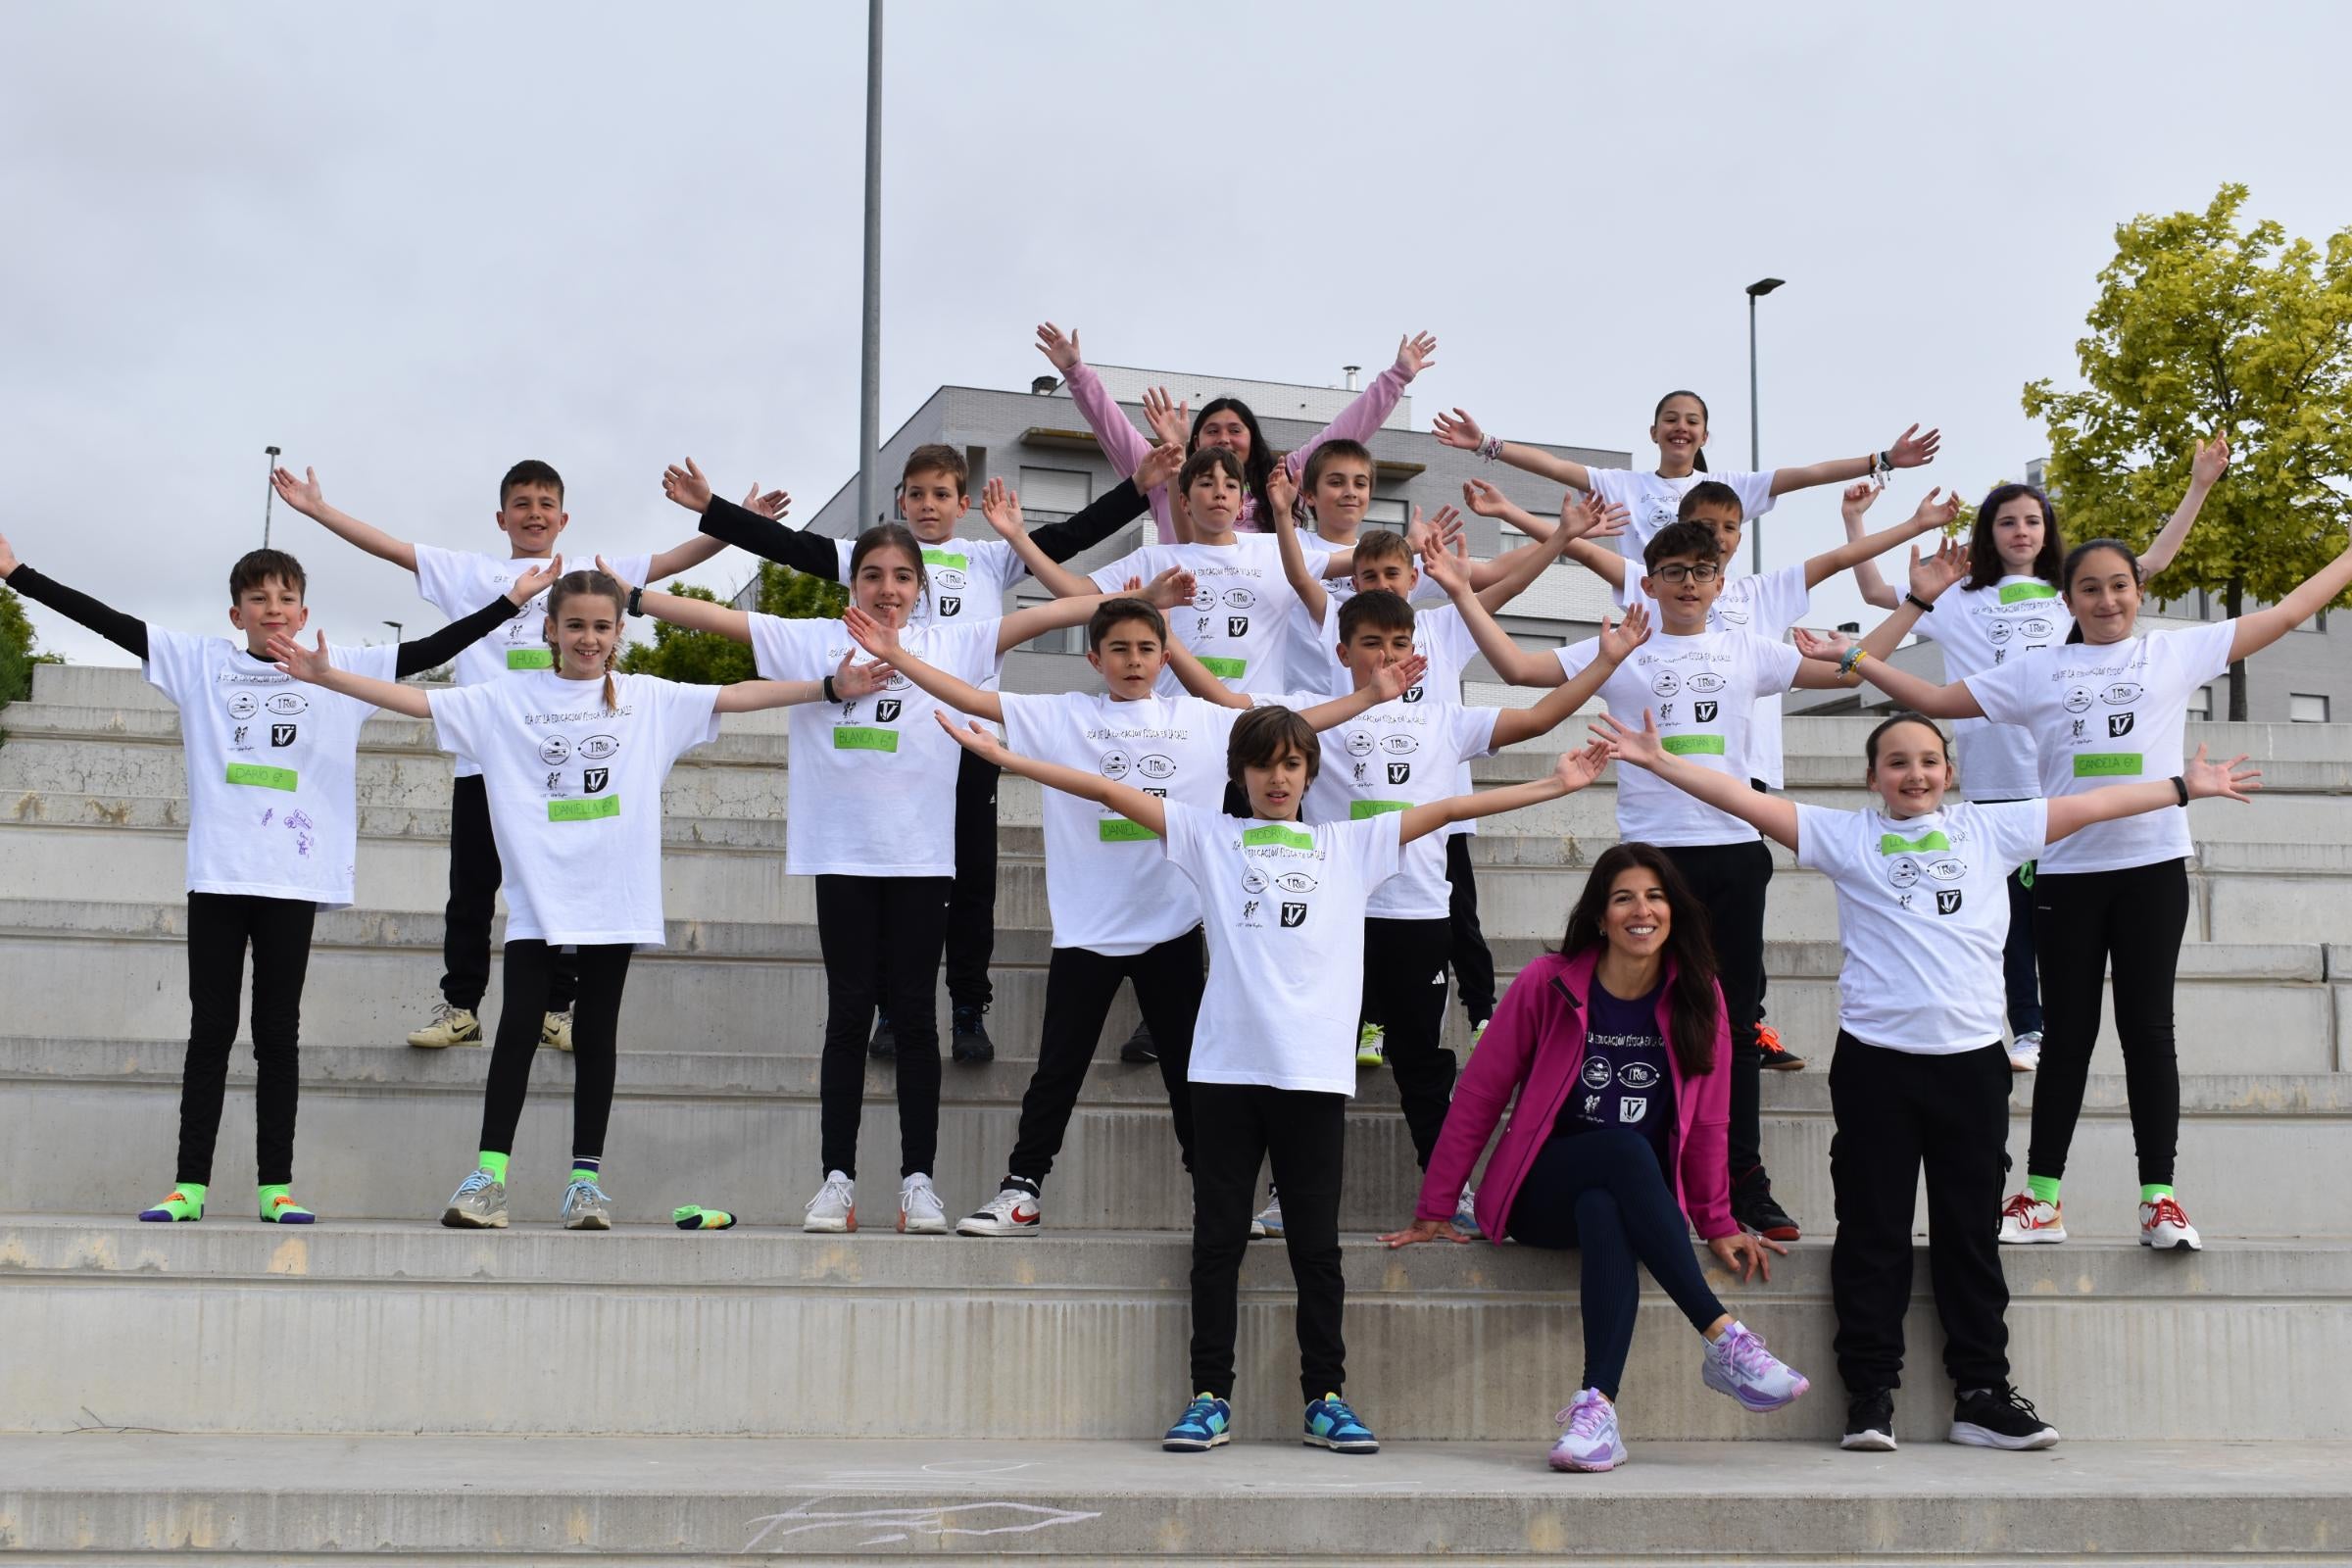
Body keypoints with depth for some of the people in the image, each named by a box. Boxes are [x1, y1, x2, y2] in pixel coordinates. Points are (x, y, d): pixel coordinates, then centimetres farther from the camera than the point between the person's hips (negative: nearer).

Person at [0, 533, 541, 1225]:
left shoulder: (339, 669, 7)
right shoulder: (202, 663, 9)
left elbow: (429, 651, 4)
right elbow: (111, 622, 6)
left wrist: (511, 600, -2)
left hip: (293, 879, -1)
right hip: (217, 875, 1)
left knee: (278, 1035, 4)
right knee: (210, 1030, 3)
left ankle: (275, 1187, 7)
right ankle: (190, 1185, 6)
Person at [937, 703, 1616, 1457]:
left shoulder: (1351, 844, 14)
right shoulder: (1210, 837, 12)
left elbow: (1450, 808, 11)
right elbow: (1107, 790, 7)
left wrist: (1554, 785, 6)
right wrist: (1005, 756, 2)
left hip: (1314, 1074, 0)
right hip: (1225, 1068, 0)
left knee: (1316, 1245, 4)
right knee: (1217, 1239, 3)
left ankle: (1325, 1400, 12)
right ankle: (1211, 1399, 11)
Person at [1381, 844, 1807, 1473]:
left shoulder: (1697, 997, 1)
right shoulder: (1547, 984, -6)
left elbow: (1706, 1124, 7)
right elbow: (1479, 1096, -2)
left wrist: (1718, 1225, 3)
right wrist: (1434, 1213, -3)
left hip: (1640, 1199, 1)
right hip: (1541, 1192, -1)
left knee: (1603, 1212, -36)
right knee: (1627, 1150, -34)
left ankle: (1597, 1405, -48)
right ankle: (1723, 1340, -36)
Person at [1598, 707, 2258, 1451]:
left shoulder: (1989, 829, 12)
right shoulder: (1845, 836, 6)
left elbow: (2091, 804, 16)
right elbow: (1748, 801, 1)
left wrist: (2186, 786, 20)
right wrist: (1660, 762, -6)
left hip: (1971, 1057, 2)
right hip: (1876, 1059, -2)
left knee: (1971, 1233, 8)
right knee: (1873, 1233, 2)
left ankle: (1982, 1394, 15)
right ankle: (1870, 1392, 8)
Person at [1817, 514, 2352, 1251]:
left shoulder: (2175, 652, 7)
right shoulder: (2035, 670, 8)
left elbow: (2287, 613, 9)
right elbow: (1935, 699, 10)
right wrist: (1850, 657, 3)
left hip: (2153, 865, -1)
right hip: (2066, 872, 1)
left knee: (2147, 1028, 3)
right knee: (2067, 1032, 7)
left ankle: (2160, 1196, 7)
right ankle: (2041, 1197, 12)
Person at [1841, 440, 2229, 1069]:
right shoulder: (1961, 601, 11)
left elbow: (2153, 559, 16)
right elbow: (1875, 592, 13)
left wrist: (2199, 488, 12)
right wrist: (1854, 522, 6)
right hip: (1996, 782, 0)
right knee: (2014, 910, 4)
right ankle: (2027, 1030, 11)